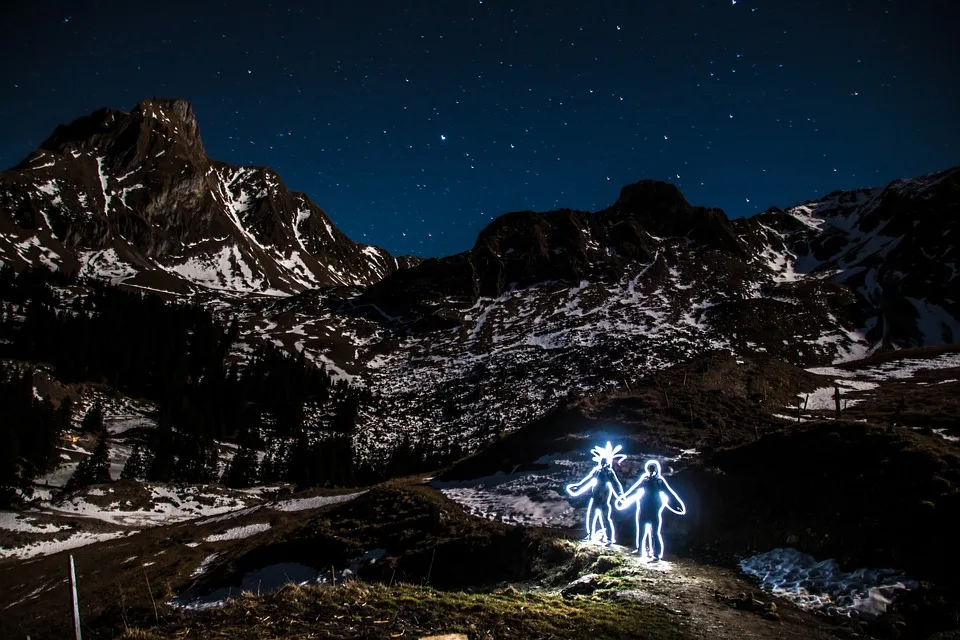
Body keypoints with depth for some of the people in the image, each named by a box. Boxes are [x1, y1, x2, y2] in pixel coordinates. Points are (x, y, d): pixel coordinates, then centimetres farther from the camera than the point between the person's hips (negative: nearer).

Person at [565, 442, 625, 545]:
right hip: (595, 499, 6)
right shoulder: (596, 470, 8)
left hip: (604, 501, -6)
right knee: (591, 517, 13)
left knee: (605, 519, -9)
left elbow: (615, 484, -16)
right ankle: (590, 535, 27)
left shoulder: (610, 472, -7)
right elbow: (587, 480, 17)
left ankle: (610, 538, -3)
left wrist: (620, 494, -32)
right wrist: (577, 486, 20)